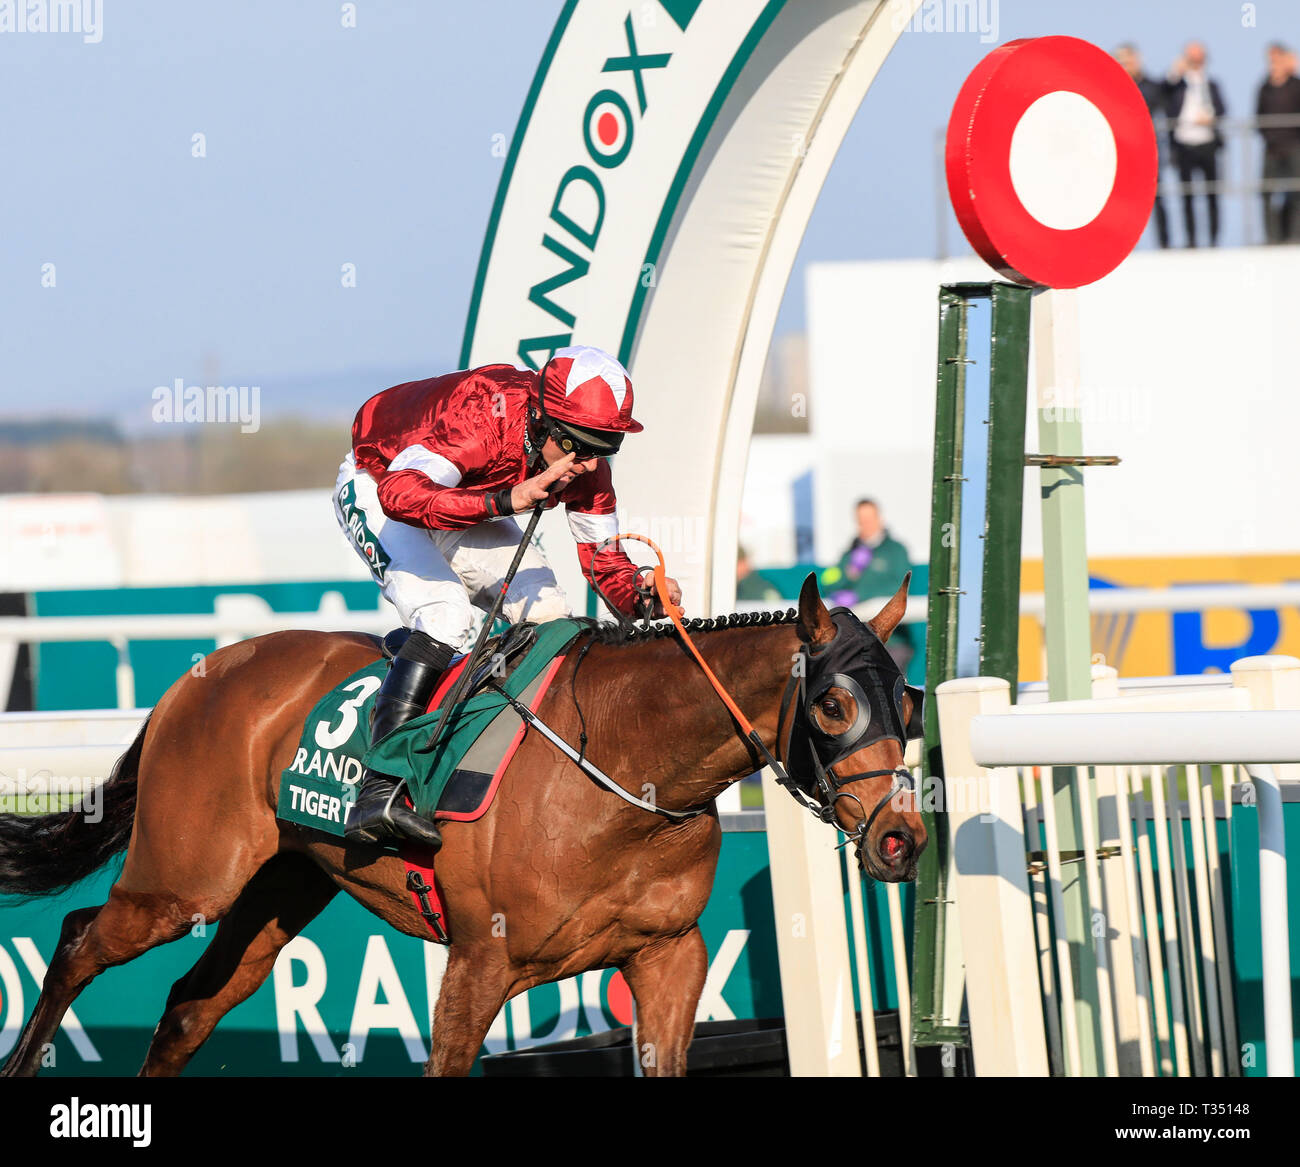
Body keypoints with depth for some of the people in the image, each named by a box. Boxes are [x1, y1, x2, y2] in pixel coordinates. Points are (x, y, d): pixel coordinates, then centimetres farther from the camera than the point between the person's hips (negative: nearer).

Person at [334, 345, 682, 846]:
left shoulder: (584, 462, -17)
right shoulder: (480, 417, -39)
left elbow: (603, 557, -8)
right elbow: (399, 493, -52)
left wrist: (642, 596, -30)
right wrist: (506, 500, -60)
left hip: (464, 513, 7)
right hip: (376, 486, -7)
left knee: (550, 618, -7)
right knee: (446, 617, -29)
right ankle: (375, 794, -36)